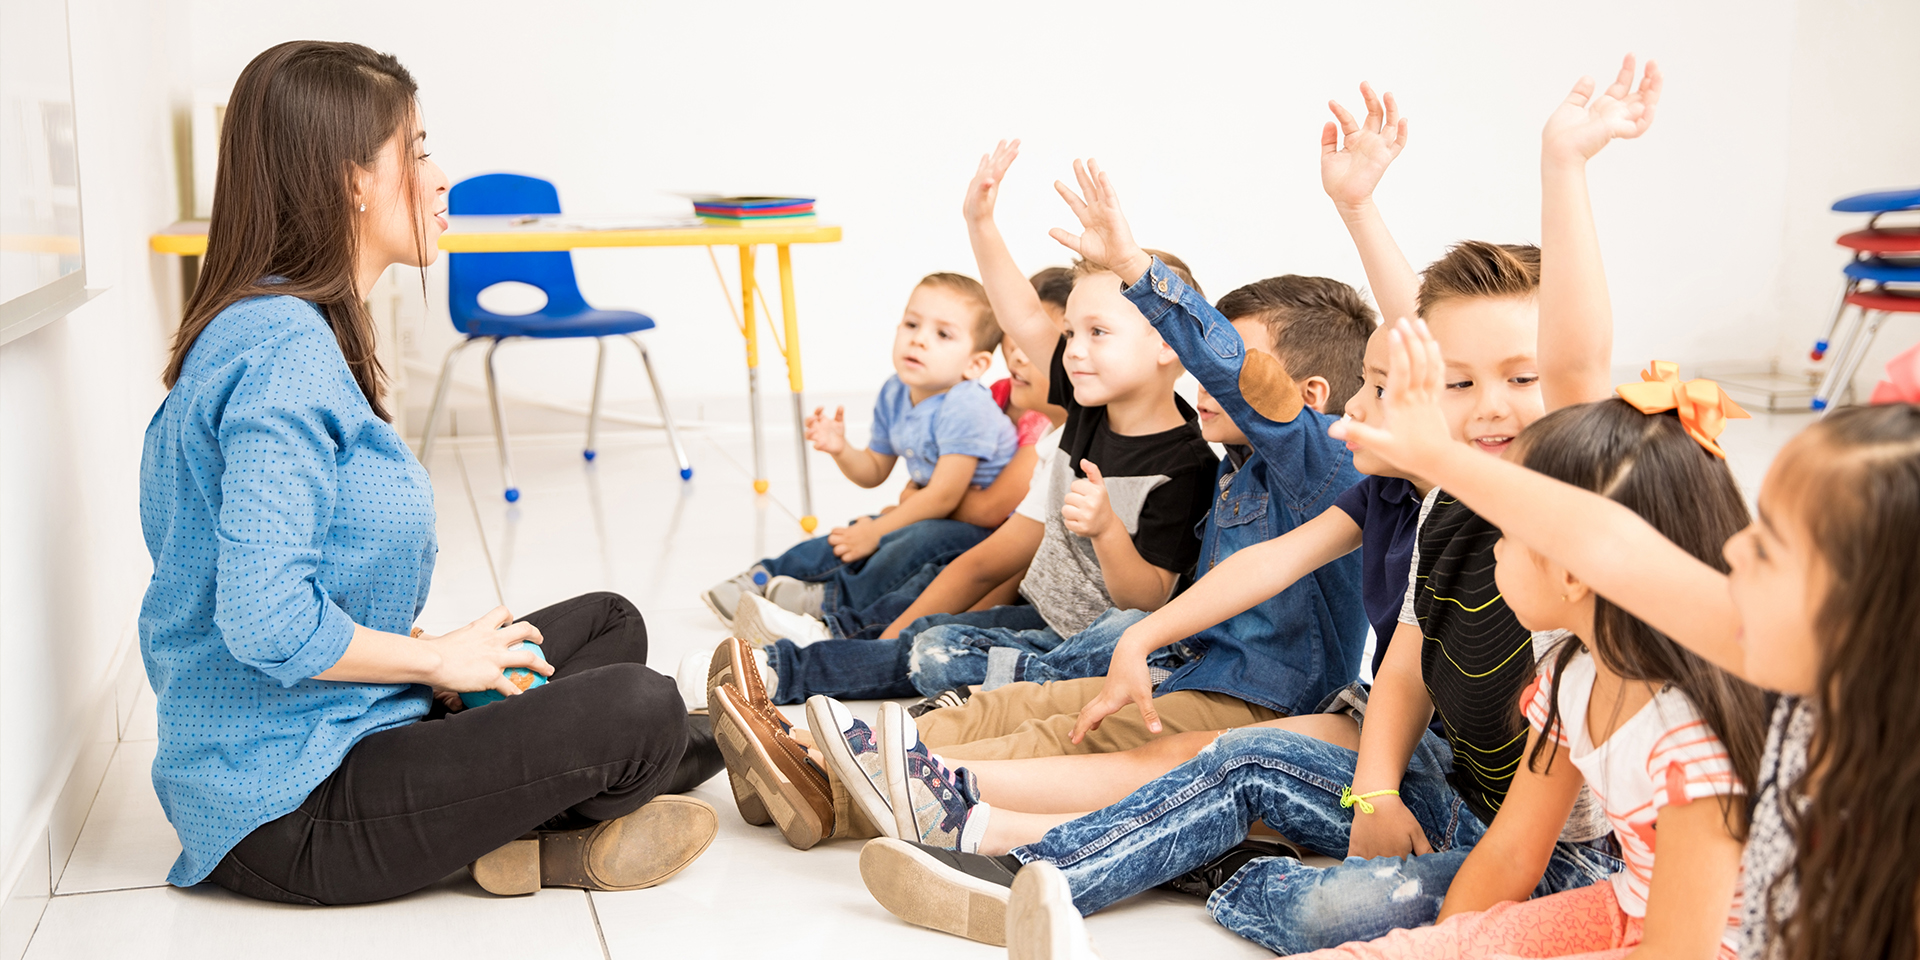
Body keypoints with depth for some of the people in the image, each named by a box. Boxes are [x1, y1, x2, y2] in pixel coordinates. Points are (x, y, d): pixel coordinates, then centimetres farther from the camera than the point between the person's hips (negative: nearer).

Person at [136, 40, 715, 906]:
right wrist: (439, 658, -14)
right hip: (288, 809, -11)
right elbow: (268, 623, -31)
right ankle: (547, 838, 9)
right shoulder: (284, 351, -22)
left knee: (608, 625, 17)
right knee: (639, 712, -19)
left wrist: (439, 659, 6)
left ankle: (517, 833, -2)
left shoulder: (270, 329, 10)